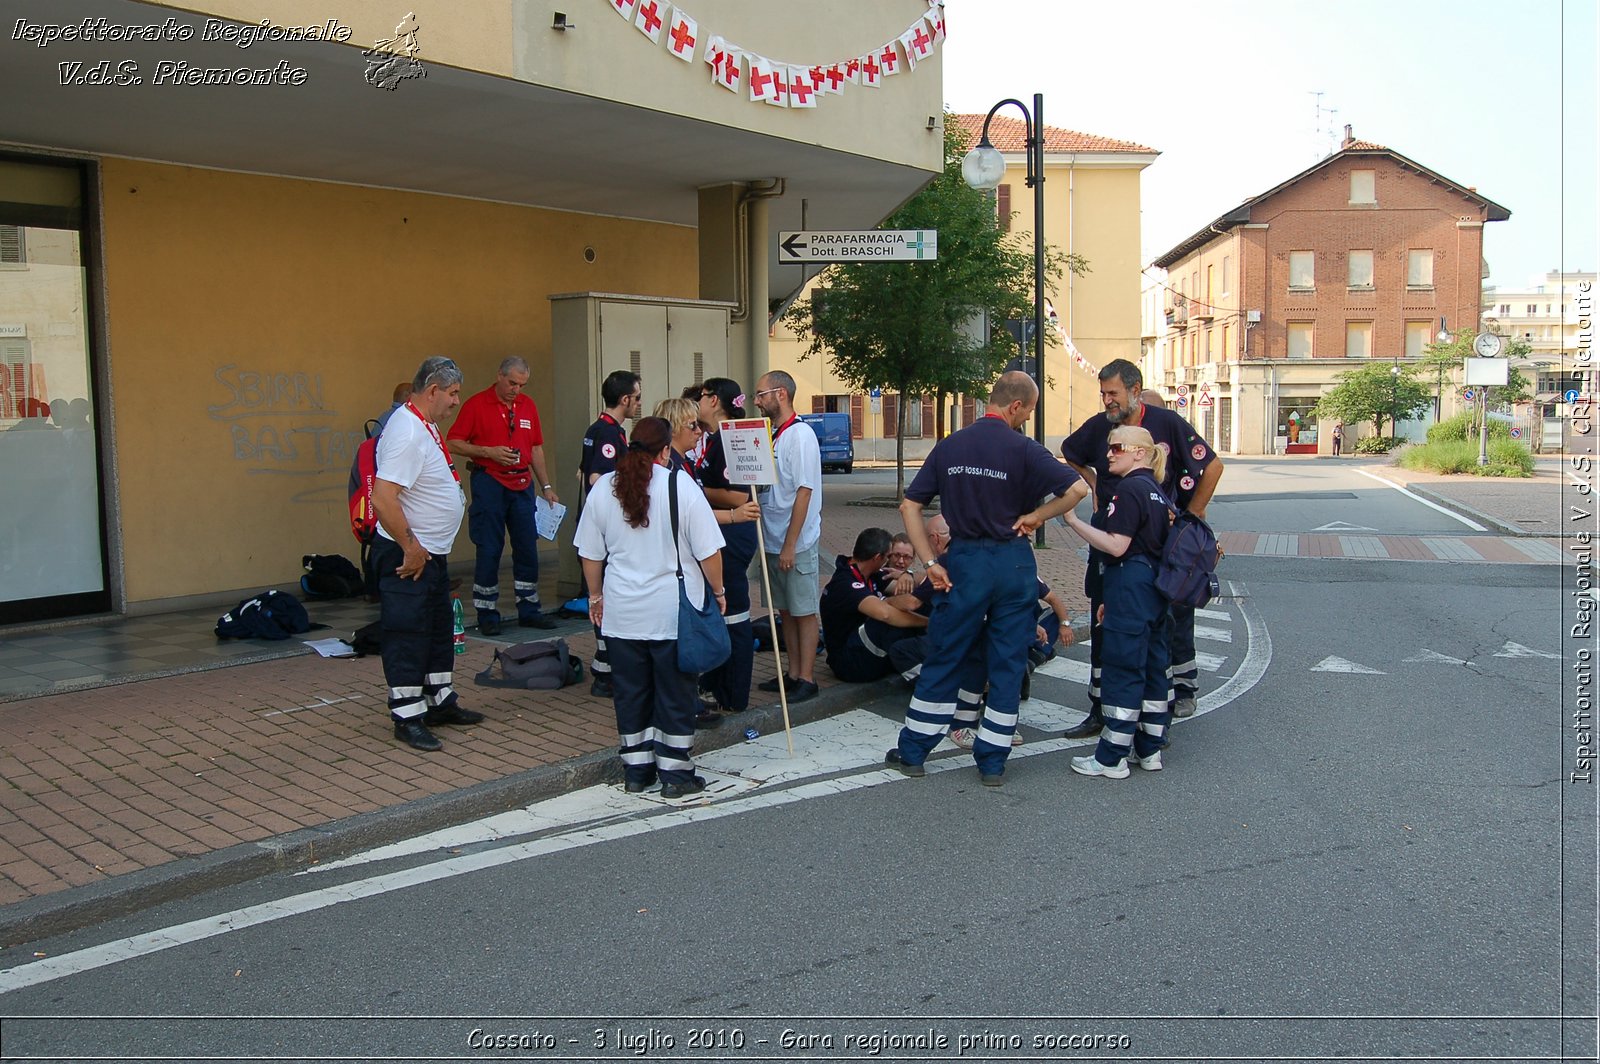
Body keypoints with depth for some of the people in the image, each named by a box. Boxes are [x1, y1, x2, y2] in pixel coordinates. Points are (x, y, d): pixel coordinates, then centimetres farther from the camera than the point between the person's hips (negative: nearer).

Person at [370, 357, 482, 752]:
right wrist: (412, 548, -22)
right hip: (408, 555, -11)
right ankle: (408, 718, 8)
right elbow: (383, 499, -29)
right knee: (407, 636, -1)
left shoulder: (425, 426, 11)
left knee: (440, 630, 19)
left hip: (432, 552, 11)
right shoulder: (406, 432, -22)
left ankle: (440, 702, 31)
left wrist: (427, 549, 17)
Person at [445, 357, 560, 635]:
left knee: (528, 548, 7)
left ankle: (529, 611, 17)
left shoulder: (528, 406, 11)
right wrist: (488, 452, -18)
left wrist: (546, 486, 12)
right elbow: (453, 444, -7)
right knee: (489, 551, -1)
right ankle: (487, 616, 8)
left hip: (522, 484, 5)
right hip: (489, 484, -5)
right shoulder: (476, 404, -5)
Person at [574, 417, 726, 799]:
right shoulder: (680, 484, -10)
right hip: (673, 611, -3)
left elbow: (590, 554, 8)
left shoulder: (602, 488, 1)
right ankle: (674, 773, 12)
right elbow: (708, 550, -9)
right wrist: (718, 591, 6)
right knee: (674, 693, 6)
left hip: (621, 611, 4)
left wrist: (596, 596, 21)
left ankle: (636, 770, 21)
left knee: (630, 691, 13)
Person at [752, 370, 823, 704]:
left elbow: (803, 492, -18)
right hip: (773, 540, 8)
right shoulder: (773, 435, 11)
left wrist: (790, 545, -19)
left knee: (804, 611, 1)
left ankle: (806, 679, 8)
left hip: (796, 543, -8)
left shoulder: (800, 435, -14)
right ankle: (793, 673, 23)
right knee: (786, 610, 14)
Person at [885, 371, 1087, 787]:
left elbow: (909, 506, 1)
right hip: (1013, 562, -2)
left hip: (964, 560, 2)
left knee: (943, 658, 11)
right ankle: (992, 761, 14)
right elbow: (1077, 489, -17)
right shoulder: (1022, 449, -8)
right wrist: (1036, 516, -4)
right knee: (1008, 663, 9)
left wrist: (930, 562, 0)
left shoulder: (949, 446, 3)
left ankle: (913, 751, 18)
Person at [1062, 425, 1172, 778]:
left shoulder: (1129, 489, -13)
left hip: (1129, 585, -10)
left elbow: (1116, 546, -19)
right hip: (1154, 586, 10)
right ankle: (1149, 749, 22)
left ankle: (1111, 758, 0)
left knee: (1121, 668, -5)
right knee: (1152, 666, 13)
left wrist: (1074, 520, -16)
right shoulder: (1156, 490, 17)